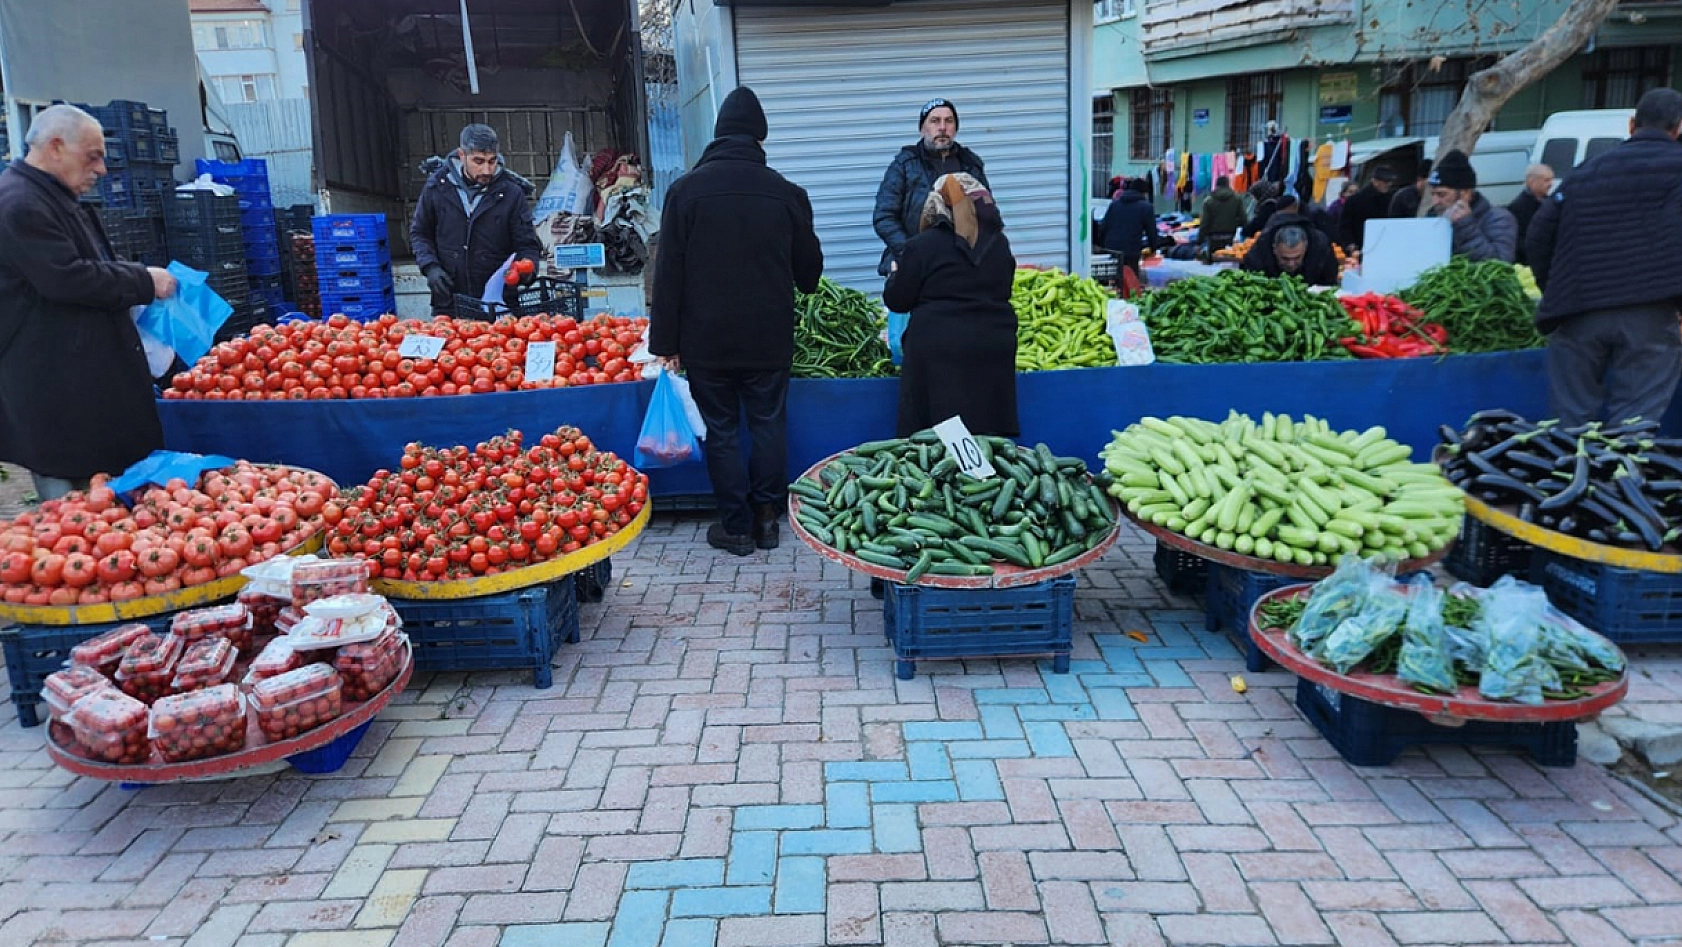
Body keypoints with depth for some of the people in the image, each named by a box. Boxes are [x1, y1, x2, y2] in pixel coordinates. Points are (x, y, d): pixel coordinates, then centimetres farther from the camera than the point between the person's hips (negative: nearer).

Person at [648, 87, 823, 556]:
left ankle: (736, 526, 13)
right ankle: (767, 517, 19)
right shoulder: (786, 193, -2)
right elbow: (809, 270, 9)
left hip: (707, 341, -1)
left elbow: (668, 273, -6)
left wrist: (665, 341, 1)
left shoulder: (686, 189, -6)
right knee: (768, 425, 13)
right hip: (769, 340, 2)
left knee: (721, 433, 8)